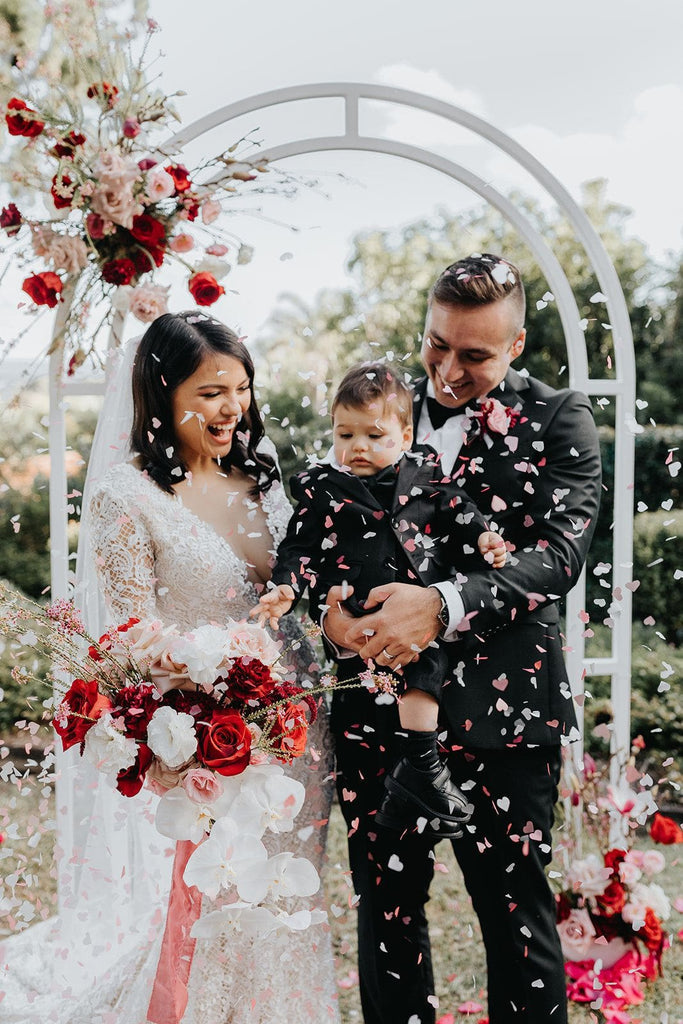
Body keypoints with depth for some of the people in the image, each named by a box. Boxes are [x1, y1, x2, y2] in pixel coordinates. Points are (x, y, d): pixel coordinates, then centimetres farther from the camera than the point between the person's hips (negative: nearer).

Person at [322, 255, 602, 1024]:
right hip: (377, 701, 3)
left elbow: (560, 551, -13)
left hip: (498, 707, -3)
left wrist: (443, 606, -27)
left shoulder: (557, 420, 0)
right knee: (386, 907, 14)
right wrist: (327, 608, -15)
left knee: (516, 912, 7)